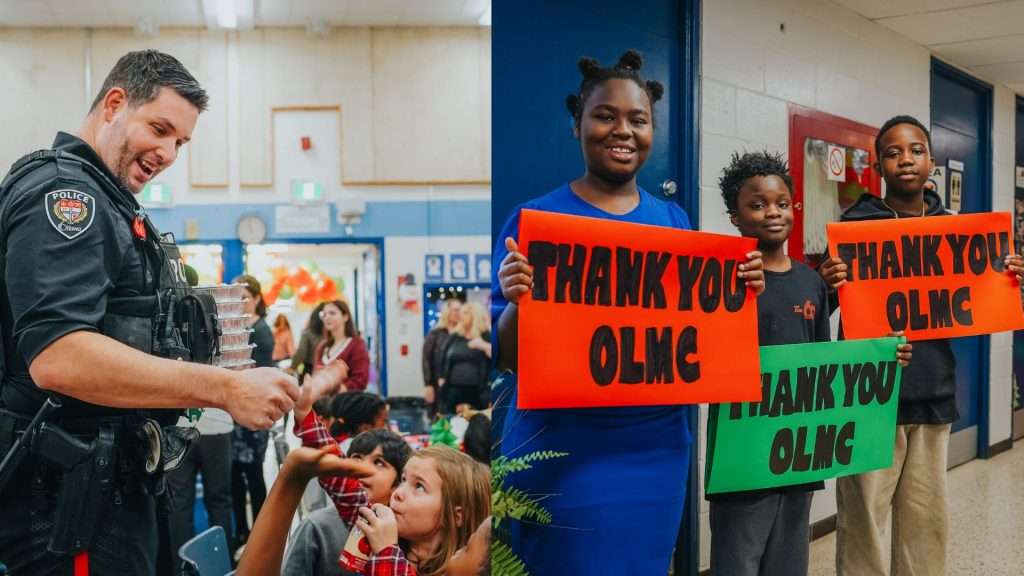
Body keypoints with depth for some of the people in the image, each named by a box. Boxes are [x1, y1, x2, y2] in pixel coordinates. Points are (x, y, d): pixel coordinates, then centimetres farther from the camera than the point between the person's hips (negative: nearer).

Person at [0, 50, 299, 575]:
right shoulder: (62, 189, -14)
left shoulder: (103, 202, 17)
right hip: (72, 493, -10)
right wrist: (224, 388, -30)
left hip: (108, 483, 10)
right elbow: (55, 356, -29)